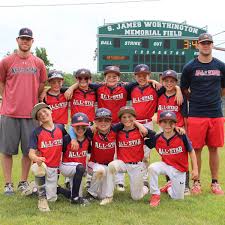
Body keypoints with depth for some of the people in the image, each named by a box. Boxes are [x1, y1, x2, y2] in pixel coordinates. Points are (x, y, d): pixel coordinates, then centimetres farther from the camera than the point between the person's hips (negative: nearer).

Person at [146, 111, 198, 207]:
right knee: (152, 168, -32)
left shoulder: (182, 136, -17)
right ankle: (155, 195, -13)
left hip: (179, 170, -1)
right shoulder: (157, 139, -10)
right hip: (166, 165, 1)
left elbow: (191, 151, -6)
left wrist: (195, 169, -6)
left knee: (178, 197, 5)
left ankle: (170, 186, 41)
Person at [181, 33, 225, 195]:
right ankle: (197, 182, 13)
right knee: (197, 149, 2)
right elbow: (184, 90, 9)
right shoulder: (190, 67, 1)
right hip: (196, 115, -2)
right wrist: (196, 100, 5)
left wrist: (211, 99, 12)